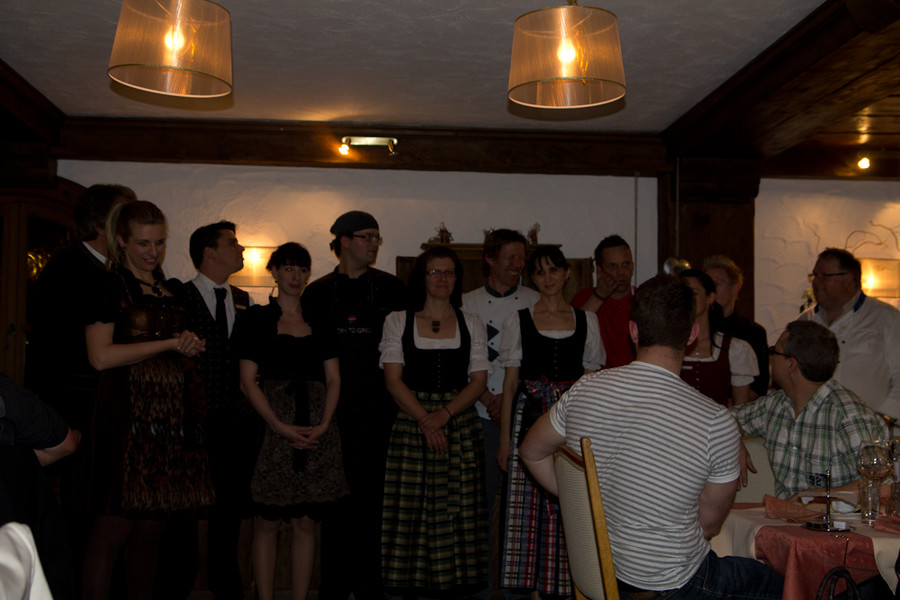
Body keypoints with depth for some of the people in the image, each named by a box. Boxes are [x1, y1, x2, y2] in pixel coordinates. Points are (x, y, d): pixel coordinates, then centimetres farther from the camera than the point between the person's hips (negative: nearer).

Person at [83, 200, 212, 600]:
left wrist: (190, 345, 5)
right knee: (113, 530, -6)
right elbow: (100, 356, -12)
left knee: (151, 530, 9)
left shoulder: (175, 291, 19)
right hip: (128, 415, -6)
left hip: (172, 416, 6)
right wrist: (170, 343, -9)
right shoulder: (109, 287, -1)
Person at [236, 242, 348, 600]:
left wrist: (323, 425, -7)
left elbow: (334, 380, 9)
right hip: (272, 428, -2)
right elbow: (248, 381, -2)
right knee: (267, 521, 0)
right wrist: (281, 427, -12)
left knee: (305, 522, 6)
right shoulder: (259, 319, 5)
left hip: (317, 432, 3)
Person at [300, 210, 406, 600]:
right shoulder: (318, 292, 7)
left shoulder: (390, 288, 5)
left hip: (378, 411, 0)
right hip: (335, 411, 0)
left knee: (373, 497, 4)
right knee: (337, 498, 6)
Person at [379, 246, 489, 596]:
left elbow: (478, 381, 3)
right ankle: (413, 584, 6)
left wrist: (445, 414, -12)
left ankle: (456, 584, 8)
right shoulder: (398, 322, 6)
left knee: (458, 508, 0)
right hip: (411, 424, -1)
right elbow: (393, 380, -1)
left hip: (460, 422, 1)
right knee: (412, 507, -2)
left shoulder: (471, 325, 10)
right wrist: (424, 419, -12)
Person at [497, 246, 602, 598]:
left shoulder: (586, 320, 10)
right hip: (531, 417, -1)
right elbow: (510, 384, 6)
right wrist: (505, 439, 1)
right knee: (530, 501, -2)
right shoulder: (518, 321, 6)